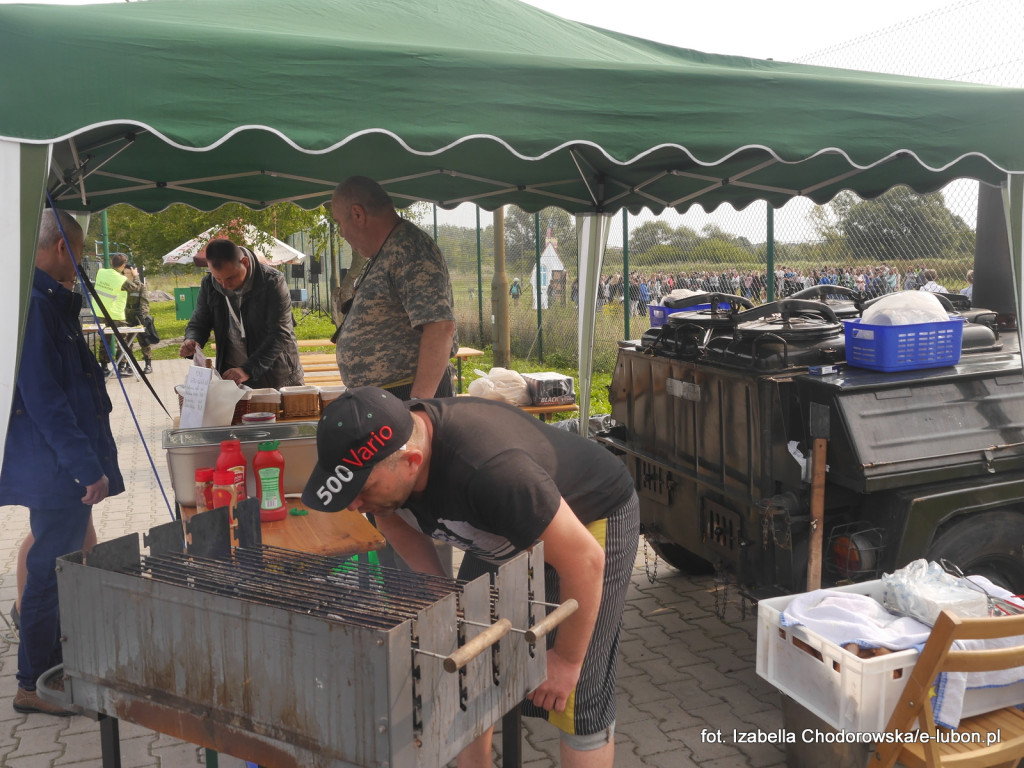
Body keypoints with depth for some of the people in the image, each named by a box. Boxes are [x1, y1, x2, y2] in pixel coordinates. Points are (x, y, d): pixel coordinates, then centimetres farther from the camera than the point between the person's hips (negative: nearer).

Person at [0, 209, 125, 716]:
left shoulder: (52, 303, 14)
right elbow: (43, 398, -24)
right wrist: (87, 466, -22)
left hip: (64, 466, 10)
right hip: (55, 468, -10)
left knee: (59, 568, 18)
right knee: (50, 572, 0)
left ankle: (55, 669, 32)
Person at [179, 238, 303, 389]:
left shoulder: (272, 282, -16)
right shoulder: (208, 285, -2)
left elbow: (280, 335, -21)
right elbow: (198, 324, 9)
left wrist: (248, 370, -32)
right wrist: (191, 341, -17)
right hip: (231, 376, 3)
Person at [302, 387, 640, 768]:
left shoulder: (489, 471, -43)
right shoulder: (380, 450, -20)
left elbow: (584, 560, -33)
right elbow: (396, 518, 4)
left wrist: (566, 658, -19)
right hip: (507, 529, 7)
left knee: (576, 696, -8)